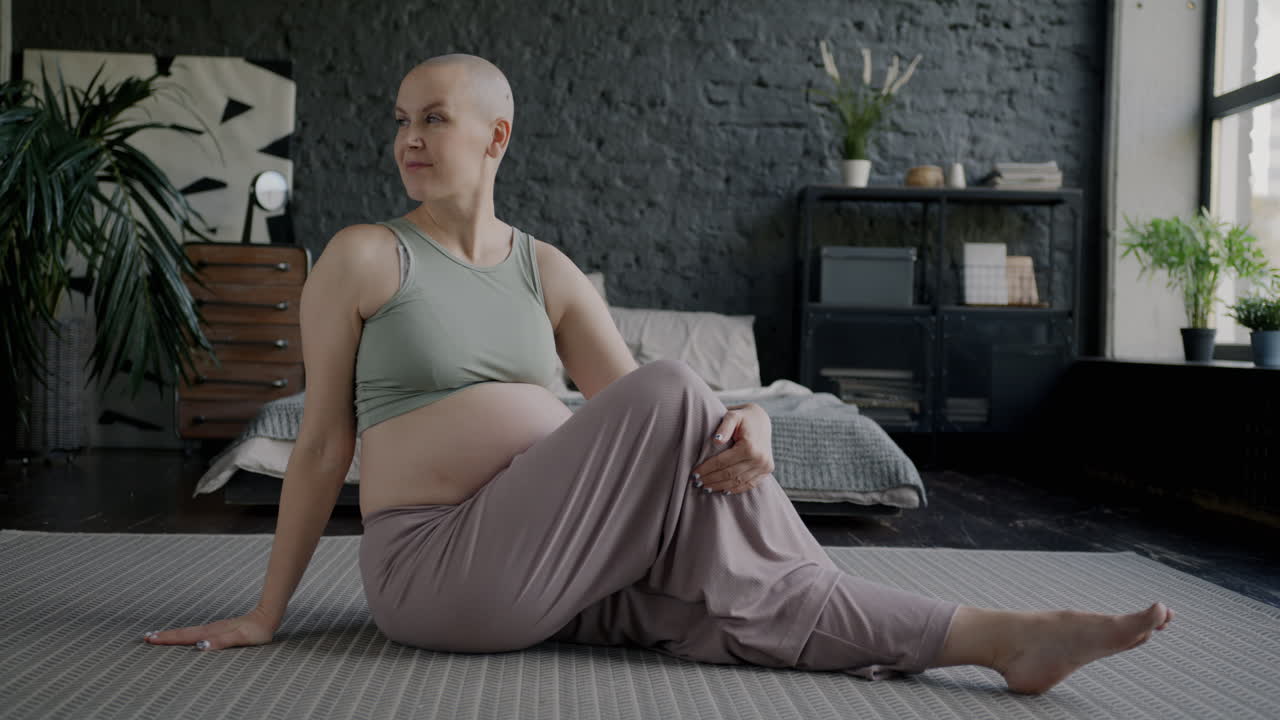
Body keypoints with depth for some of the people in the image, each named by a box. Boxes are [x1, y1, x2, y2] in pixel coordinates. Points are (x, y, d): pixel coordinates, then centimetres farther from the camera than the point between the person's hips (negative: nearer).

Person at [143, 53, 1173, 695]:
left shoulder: (547, 271, 11)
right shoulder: (364, 257, -1)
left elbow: (638, 419, 4)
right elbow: (323, 441, 1)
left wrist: (745, 421, -18)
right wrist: (267, 613, 2)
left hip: (549, 571, 6)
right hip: (438, 569, -5)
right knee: (672, 391, -24)